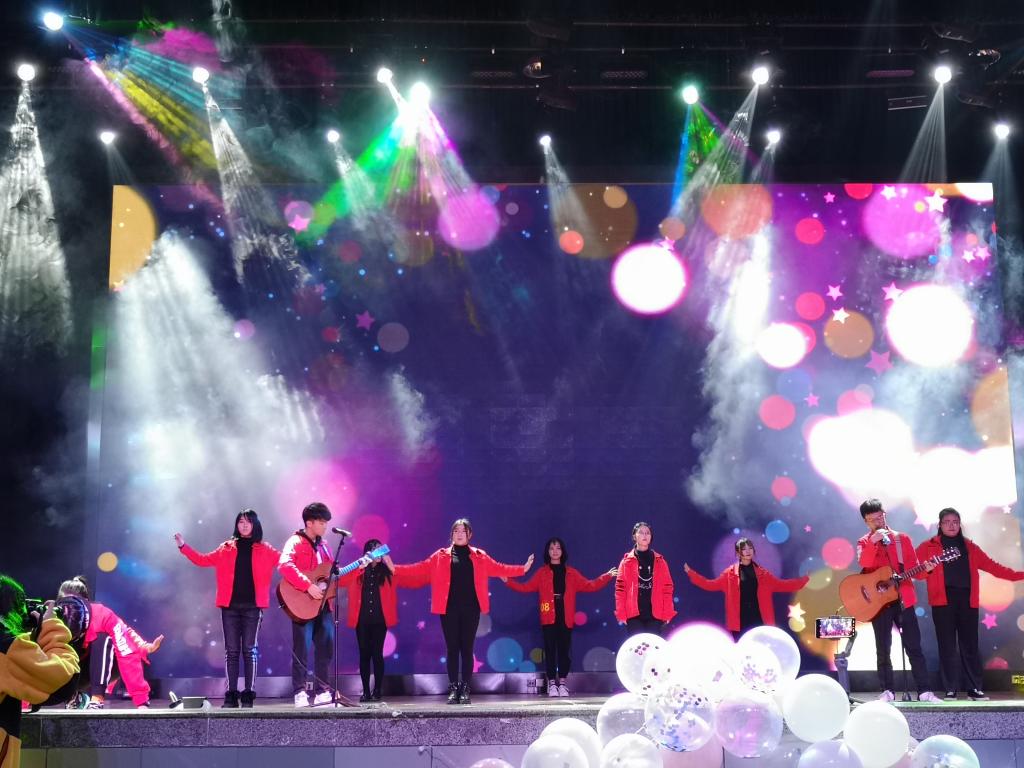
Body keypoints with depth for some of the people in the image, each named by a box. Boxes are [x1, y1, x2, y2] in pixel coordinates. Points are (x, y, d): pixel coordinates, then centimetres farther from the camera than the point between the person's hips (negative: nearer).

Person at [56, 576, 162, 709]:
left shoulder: (102, 615, -29)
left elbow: (128, 655, -33)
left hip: (109, 665, -3)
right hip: (86, 667, 3)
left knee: (102, 640, -30)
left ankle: (97, 699, -32)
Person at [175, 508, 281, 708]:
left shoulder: (264, 550, 8)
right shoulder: (227, 549, 13)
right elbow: (204, 560, 12)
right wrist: (183, 547, 6)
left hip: (252, 606, -2)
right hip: (230, 605, 2)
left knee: (249, 650, -3)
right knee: (231, 651, 3)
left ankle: (248, 695, 1)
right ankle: (231, 695, 6)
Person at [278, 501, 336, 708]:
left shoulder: (323, 547, 18)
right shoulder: (296, 542, -7)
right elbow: (284, 565, -25)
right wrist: (308, 586, -29)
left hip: (323, 604, 8)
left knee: (326, 647, 7)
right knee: (302, 648, -4)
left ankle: (322, 691, 15)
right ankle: (300, 693, 3)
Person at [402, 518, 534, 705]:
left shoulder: (479, 556, 11)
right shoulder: (441, 556, 8)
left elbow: (498, 568, 10)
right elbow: (421, 568, 5)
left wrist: (522, 569, 3)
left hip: (470, 608, 0)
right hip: (449, 608, 0)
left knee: (467, 648, 1)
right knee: (452, 648, 1)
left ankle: (465, 689, 7)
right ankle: (453, 689, 6)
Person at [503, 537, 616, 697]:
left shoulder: (571, 573, 13)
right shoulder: (542, 573, 10)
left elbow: (589, 586, 9)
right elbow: (526, 587, 4)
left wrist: (607, 576, 3)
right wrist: (508, 581, -4)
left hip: (565, 618, 1)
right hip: (549, 618, -1)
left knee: (564, 650, 0)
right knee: (550, 650, -2)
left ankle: (563, 683, 9)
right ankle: (552, 683, 4)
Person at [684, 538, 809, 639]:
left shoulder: (762, 573, 11)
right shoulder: (730, 573, 5)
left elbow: (781, 585, 15)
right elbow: (711, 585, 4)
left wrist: (805, 579, 10)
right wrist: (691, 573, -4)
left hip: (758, 620, 1)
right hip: (739, 621, -1)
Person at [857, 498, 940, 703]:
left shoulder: (902, 539, 9)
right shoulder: (864, 543, 5)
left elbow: (913, 569, 5)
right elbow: (864, 563, -17)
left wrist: (925, 569, -15)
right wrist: (874, 541, -28)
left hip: (903, 599, 1)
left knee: (914, 647, -1)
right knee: (883, 649, 1)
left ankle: (924, 691, 1)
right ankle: (887, 692, 6)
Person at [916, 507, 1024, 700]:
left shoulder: (969, 547, 18)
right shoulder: (930, 546, 9)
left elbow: (992, 566, 16)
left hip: (967, 600, 2)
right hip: (943, 600, -2)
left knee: (970, 645, 2)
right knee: (947, 646, -2)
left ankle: (974, 688, 7)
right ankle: (950, 690, 2)